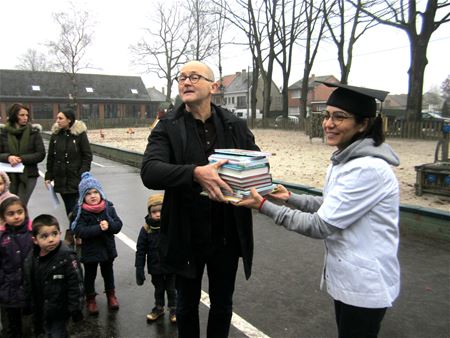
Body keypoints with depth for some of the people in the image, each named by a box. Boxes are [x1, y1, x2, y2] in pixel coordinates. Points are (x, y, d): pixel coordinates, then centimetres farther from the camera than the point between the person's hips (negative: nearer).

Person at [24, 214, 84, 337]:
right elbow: (29, 285, 7)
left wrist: (76, 309, -17)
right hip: (40, 311, 6)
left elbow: (76, 284, -20)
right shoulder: (31, 258, -6)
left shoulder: (67, 257, -24)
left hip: (59, 311, -6)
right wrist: (33, 306, 13)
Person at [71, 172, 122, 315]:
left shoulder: (108, 207, -7)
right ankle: (90, 298, 34)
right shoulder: (80, 212, -15)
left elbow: (118, 225, -8)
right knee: (90, 275, 15)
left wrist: (109, 225, -29)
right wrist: (99, 228, -32)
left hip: (107, 248, 3)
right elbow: (79, 231, -24)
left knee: (108, 272, 20)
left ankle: (111, 294, 40)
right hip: (89, 250, -3)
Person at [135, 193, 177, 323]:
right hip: (155, 268, 1)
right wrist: (139, 269, -7)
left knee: (171, 289, 16)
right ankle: (159, 308, 43)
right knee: (158, 289, 21)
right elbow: (140, 251, -6)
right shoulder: (146, 230, -13)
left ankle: (173, 309, 36)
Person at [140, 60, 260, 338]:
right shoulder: (167, 127, -7)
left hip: (227, 235, 2)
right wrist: (196, 173, -38)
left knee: (223, 304, 21)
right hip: (187, 237, -1)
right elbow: (149, 172, -22)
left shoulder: (236, 126, -1)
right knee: (187, 304, 21)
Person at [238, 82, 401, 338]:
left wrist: (265, 206, -22)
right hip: (348, 276, 9)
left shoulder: (368, 168, -26)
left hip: (365, 285, -9)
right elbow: (329, 206, 13)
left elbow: (320, 226, -25)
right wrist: (290, 197, 3)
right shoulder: (346, 159, 4)